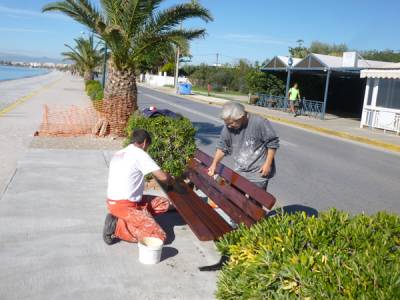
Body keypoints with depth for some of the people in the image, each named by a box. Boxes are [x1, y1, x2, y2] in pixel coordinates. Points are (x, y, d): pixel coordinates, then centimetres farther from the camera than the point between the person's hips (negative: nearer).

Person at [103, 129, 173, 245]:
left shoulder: (118, 154, 15)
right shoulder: (139, 154, -10)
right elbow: (163, 177, -14)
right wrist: (170, 180, 10)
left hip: (114, 202, 9)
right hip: (124, 205, -9)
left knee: (164, 203, 14)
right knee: (159, 236, -12)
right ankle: (118, 226, -9)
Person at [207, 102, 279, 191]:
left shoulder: (259, 123, -20)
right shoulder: (228, 128, -7)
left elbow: (272, 143, -12)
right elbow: (222, 147, 4)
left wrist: (268, 164, -14)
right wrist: (214, 164, -7)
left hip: (258, 173, -5)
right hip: (240, 172, 5)